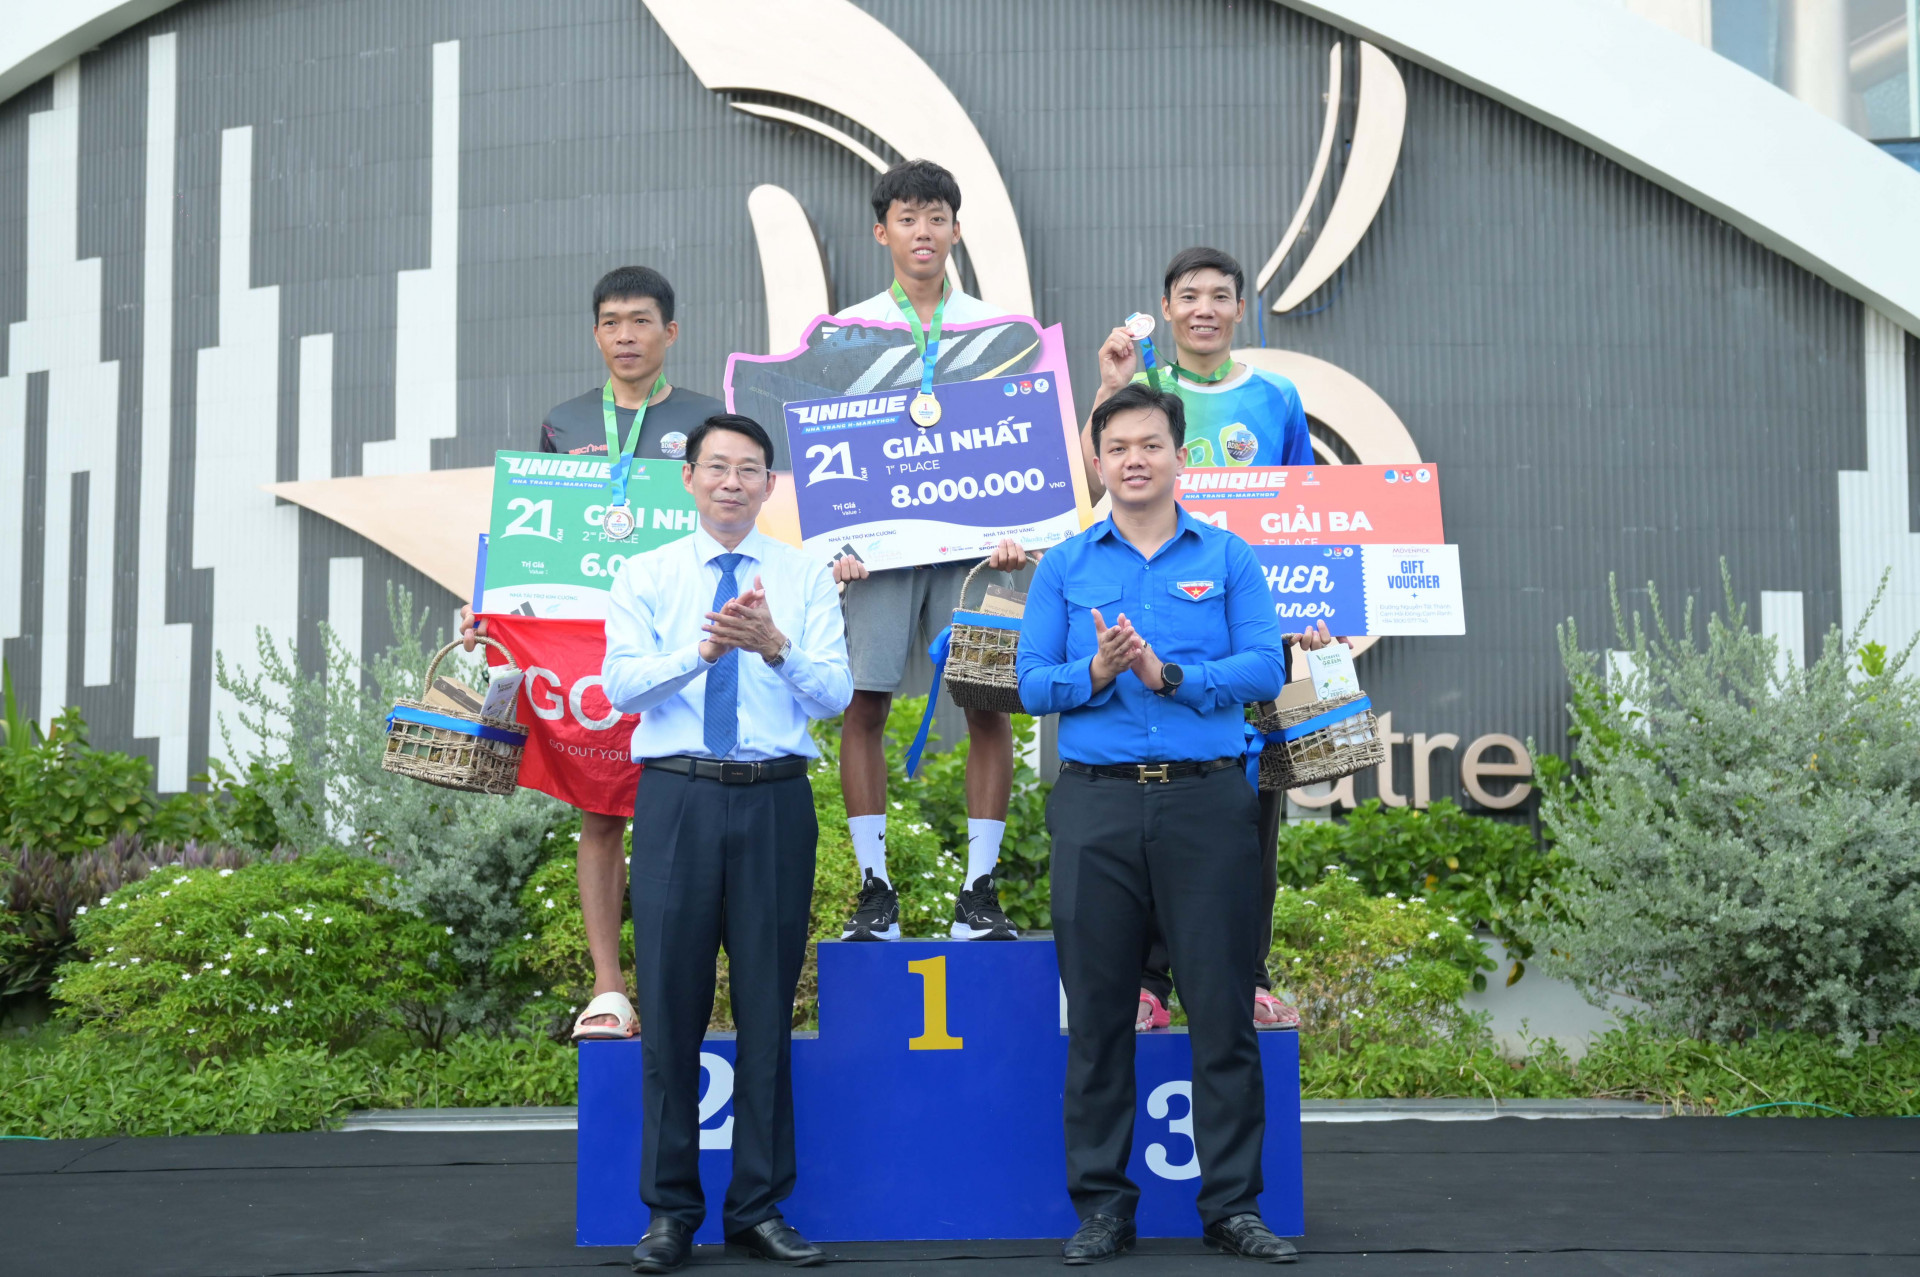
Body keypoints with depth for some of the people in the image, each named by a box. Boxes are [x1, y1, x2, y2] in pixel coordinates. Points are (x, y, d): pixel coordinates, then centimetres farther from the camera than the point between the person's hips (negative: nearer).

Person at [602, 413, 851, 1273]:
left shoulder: (805, 577, 8)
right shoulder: (645, 576, 8)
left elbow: (836, 694, -3)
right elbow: (619, 684, -6)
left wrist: (775, 647, -22)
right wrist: (700, 652, -23)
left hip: (775, 800, 0)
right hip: (677, 797, 0)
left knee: (768, 1007, 5)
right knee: (671, 1006, 2)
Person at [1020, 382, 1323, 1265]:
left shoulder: (1229, 558, 8)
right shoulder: (1065, 567, 11)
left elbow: (1265, 668, -3)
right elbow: (1033, 683, 4)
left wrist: (1168, 675, -15)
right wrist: (1097, 673, -15)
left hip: (1208, 801, -1)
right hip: (1097, 802, 1)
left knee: (1223, 1009, 1)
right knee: (1097, 1014, 5)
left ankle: (1232, 1204, 11)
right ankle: (1101, 1206, 15)